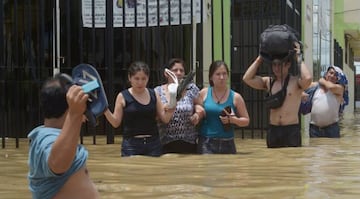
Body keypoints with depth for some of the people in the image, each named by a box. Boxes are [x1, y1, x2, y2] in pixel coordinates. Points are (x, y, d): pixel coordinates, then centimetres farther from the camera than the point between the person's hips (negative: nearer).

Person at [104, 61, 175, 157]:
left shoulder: (153, 94, 6)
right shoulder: (122, 97, -1)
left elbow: (164, 119, 8)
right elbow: (116, 123, 0)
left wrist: (170, 111, -11)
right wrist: (105, 109, -14)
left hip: (153, 143, 2)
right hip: (131, 144, -2)